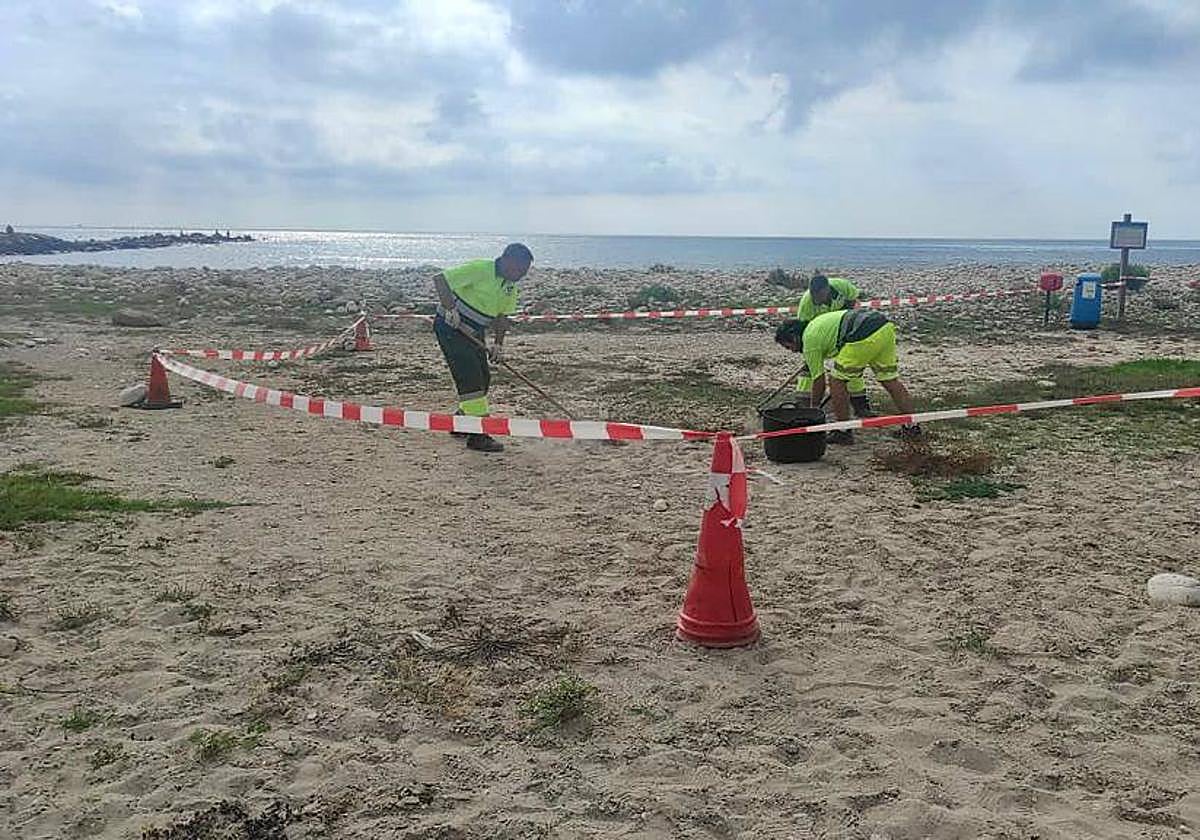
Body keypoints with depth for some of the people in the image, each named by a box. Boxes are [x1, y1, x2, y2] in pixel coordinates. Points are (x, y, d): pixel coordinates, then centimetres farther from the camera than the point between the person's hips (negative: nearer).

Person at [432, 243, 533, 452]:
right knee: (471, 378, -14)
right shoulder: (479, 269, -21)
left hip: (474, 332, 9)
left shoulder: (510, 286, 5)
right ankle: (478, 435, -12)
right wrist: (450, 309, -30)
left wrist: (498, 344, -1)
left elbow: (501, 316, 11)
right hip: (451, 327, -9)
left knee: (483, 378, 12)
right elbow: (440, 280, -22)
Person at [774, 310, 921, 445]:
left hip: (864, 337, -9)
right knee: (890, 379, 19)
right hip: (885, 327, 9)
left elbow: (819, 380, 11)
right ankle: (912, 426, 24)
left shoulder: (809, 340, 7)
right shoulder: (816, 324, 31)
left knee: (836, 380, 5)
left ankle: (844, 432, 9)